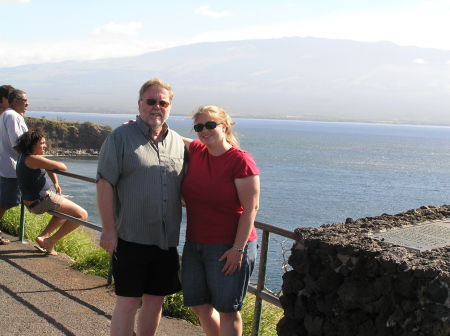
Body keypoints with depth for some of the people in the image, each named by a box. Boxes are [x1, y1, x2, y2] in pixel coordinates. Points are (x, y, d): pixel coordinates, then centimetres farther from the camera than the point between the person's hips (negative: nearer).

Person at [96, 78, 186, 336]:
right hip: (131, 237, -5)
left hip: (166, 239, 5)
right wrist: (109, 230, -13)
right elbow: (105, 184, -9)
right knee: (128, 301, -1)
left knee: (156, 299, 13)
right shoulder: (121, 137, -4)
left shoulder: (178, 143, 11)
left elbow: (185, 189, 19)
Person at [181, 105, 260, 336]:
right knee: (199, 305, 16)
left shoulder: (241, 161, -14)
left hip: (229, 248, -7)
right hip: (195, 245, 7)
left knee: (227, 310, 5)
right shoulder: (195, 152, 4)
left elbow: (251, 208, -16)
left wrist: (238, 249, -19)